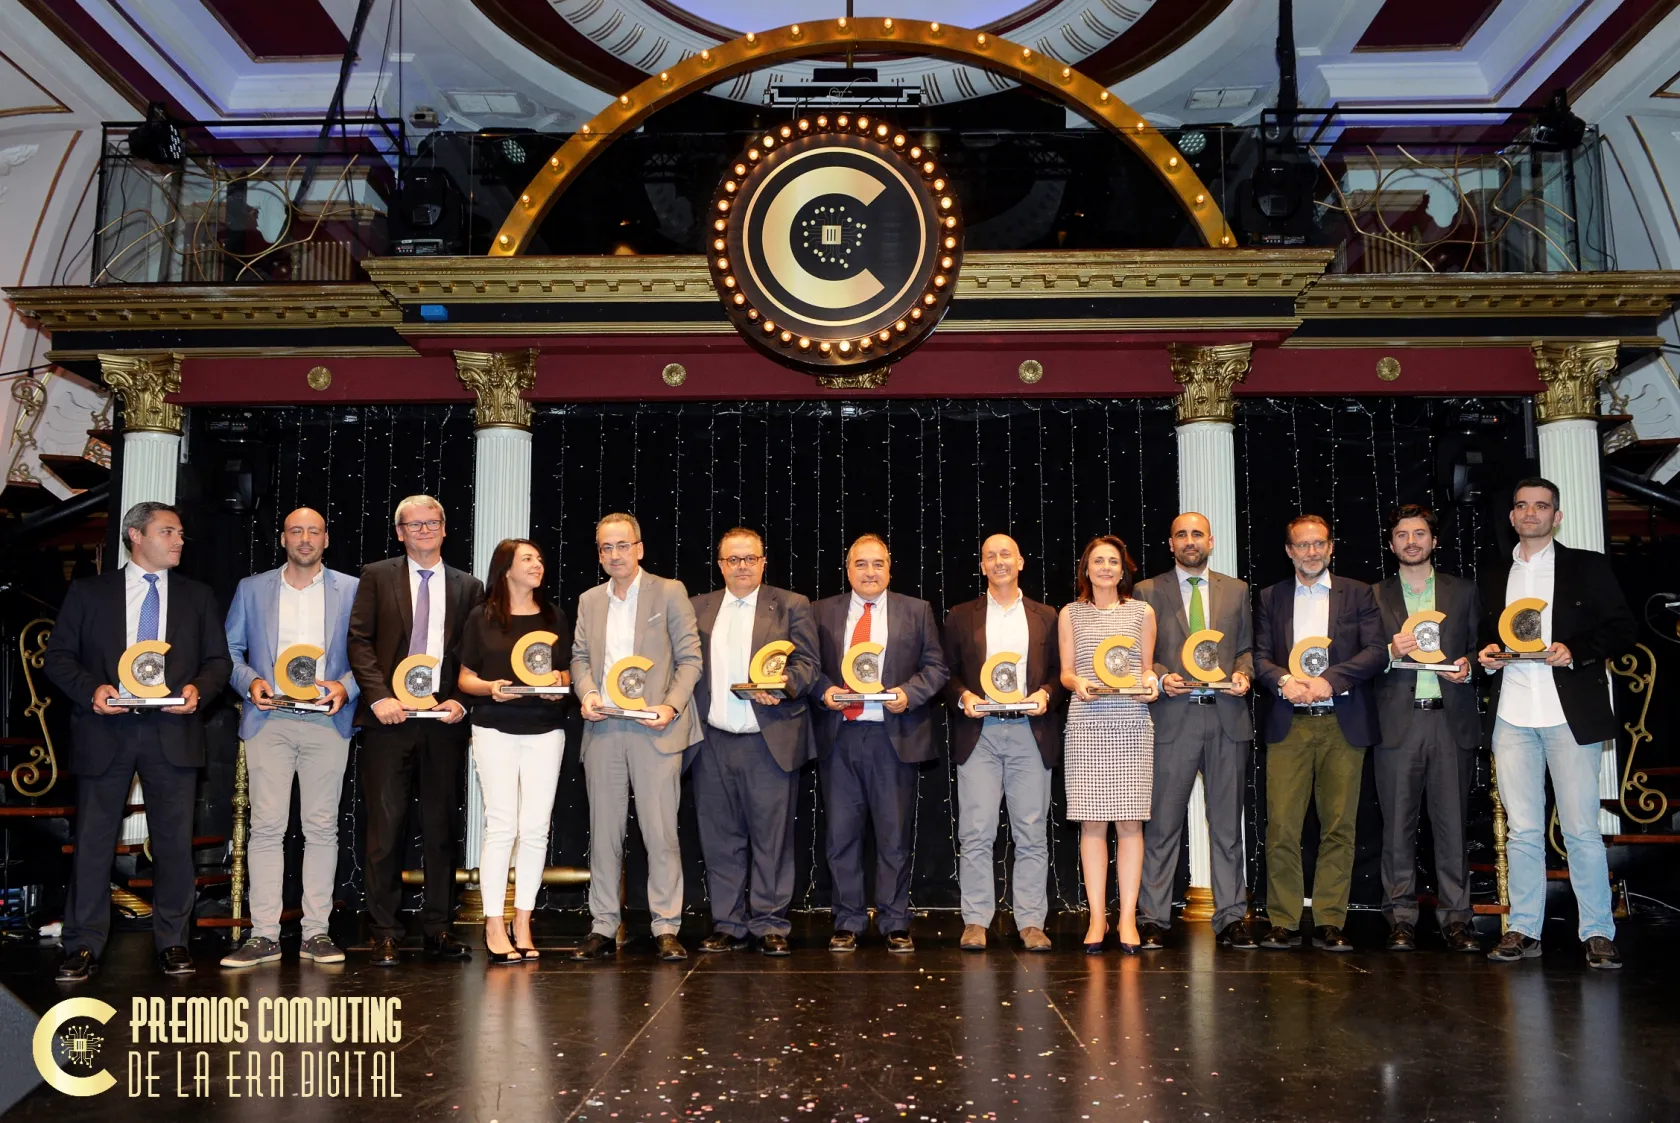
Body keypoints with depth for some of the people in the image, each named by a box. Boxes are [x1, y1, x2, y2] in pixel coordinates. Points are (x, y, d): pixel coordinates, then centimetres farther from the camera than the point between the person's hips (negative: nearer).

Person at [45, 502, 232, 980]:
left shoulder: (198, 596, 14)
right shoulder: (88, 592, 9)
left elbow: (218, 659, 11)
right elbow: (58, 656, 6)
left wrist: (198, 689, -8)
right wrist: (90, 689, -11)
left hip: (172, 731, 1)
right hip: (105, 731, -1)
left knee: (174, 841, 2)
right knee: (93, 841, 2)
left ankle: (173, 943, 12)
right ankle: (83, 947, 11)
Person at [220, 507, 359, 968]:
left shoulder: (351, 589, 9)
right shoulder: (252, 589, 13)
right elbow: (229, 650, 13)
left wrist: (346, 687, -10)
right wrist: (250, 682, -6)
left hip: (327, 721, 0)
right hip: (268, 720, 1)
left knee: (321, 827, 1)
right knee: (266, 827, -4)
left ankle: (316, 932, 7)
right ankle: (264, 935, 1)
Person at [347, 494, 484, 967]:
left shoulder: (467, 587, 12)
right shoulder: (377, 576, 8)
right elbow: (359, 640, 1)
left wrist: (460, 700, -5)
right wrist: (379, 697, -11)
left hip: (443, 719, 2)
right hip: (389, 717, -2)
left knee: (441, 828, 6)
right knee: (386, 826, -1)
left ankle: (439, 928, 14)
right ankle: (384, 932, 6)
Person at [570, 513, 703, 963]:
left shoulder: (669, 592, 2)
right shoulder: (589, 601, 15)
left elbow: (690, 657, 0)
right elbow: (580, 657, 17)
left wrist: (672, 706, -13)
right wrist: (587, 693, -4)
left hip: (655, 729, -4)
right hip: (603, 729, 4)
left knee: (661, 831, -4)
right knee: (604, 832, 7)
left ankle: (666, 929, 4)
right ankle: (603, 928, 15)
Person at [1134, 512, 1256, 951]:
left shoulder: (1236, 590, 14)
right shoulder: (1147, 592, 6)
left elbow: (1247, 647, 16)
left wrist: (1242, 673, -4)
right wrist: (1161, 676, -12)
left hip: (1227, 717, 2)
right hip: (1172, 717, -2)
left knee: (1227, 824, 7)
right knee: (1162, 824, -1)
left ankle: (1231, 919, 14)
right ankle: (1153, 919, 5)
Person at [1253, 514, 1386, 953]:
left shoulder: (1358, 594, 9)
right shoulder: (1270, 598, 14)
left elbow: (1377, 651, -1)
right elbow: (1260, 656, 9)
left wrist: (1330, 679, -13)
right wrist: (1284, 680, -12)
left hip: (1343, 723, 0)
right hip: (1287, 724, 1)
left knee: (1339, 826, 1)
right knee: (1281, 826, -4)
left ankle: (1330, 924, 8)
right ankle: (1284, 923, 3)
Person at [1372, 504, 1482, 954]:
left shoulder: (1464, 591, 14)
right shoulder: (1375, 596, 11)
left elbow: (1480, 647, 15)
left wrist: (1468, 666, -5)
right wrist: (1391, 651, -11)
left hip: (1451, 719, 1)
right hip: (1397, 722, 0)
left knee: (1452, 824, 0)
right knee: (1398, 826, 0)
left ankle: (1455, 918, 8)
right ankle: (1401, 919, 7)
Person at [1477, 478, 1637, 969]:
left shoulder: (1587, 566, 6)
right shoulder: (1494, 576, 17)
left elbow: (1623, 628, 1)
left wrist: (1575, 651, -13)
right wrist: (1485, 654, 2)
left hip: (1571, 713, -3)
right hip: (1512, 716, 3)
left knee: (1582, 829, -3)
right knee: (1522, 831, 6)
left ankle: (1598, 933, 7)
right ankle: (1523, 930, 11)